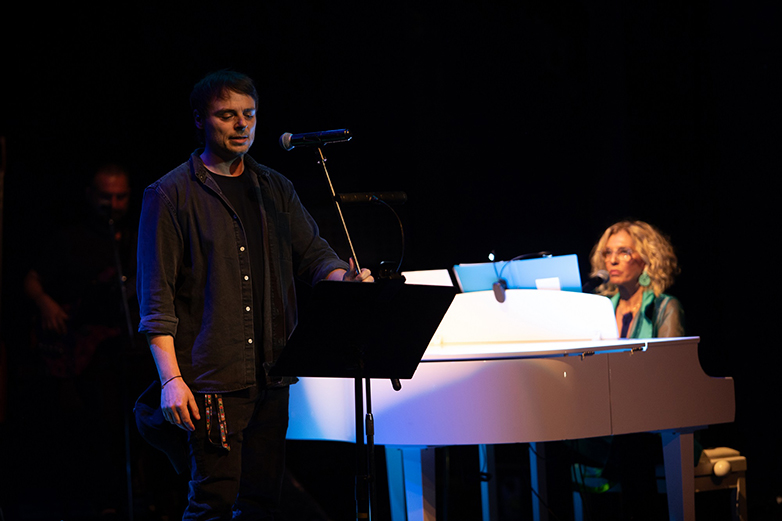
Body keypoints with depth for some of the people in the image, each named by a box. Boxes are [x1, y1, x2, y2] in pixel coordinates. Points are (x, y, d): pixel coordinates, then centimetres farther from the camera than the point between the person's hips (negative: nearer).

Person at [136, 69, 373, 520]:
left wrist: (344, 278, -12)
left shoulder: (275, 189, 16)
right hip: (212, 380, -5)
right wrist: (171, 378, -14)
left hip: (272, 373, 6)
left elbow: (312, 252, 13)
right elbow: (157, 298, -5)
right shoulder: (172, 195, -1)